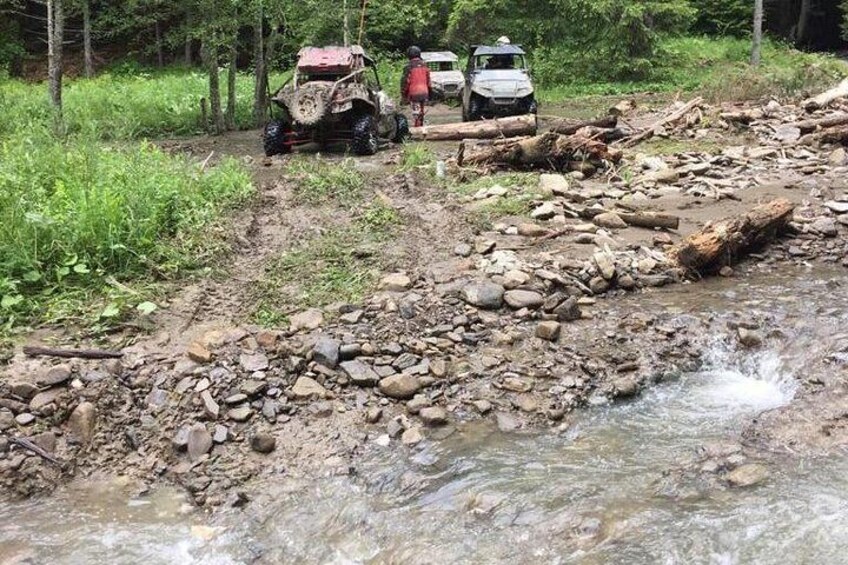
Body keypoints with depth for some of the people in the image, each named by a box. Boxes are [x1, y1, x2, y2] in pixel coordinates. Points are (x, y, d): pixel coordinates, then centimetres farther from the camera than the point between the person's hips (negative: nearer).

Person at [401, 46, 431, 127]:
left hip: (414, 93, -6)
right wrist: (428, 92, 22)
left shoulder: (409, 66, -11)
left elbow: (405, 81, -10)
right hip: (424, 93, 6)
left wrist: (403, 94, 1)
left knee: (417, 113, -4)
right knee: (421, 112, 16)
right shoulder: (424, 64, 6)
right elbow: (428, 79, 13)